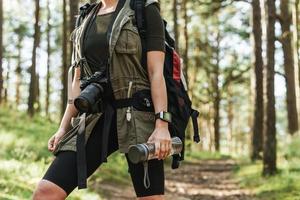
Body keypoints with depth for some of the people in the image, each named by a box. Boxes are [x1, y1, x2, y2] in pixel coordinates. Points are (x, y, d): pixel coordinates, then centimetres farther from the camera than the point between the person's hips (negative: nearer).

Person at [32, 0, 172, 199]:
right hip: (97, 118, 5)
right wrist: (64, 127, 9)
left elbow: (156, 72, -8)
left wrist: (162, 126, -18)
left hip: (137, 115, -5)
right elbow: (78, 80, 17)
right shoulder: (87, 19, 17)